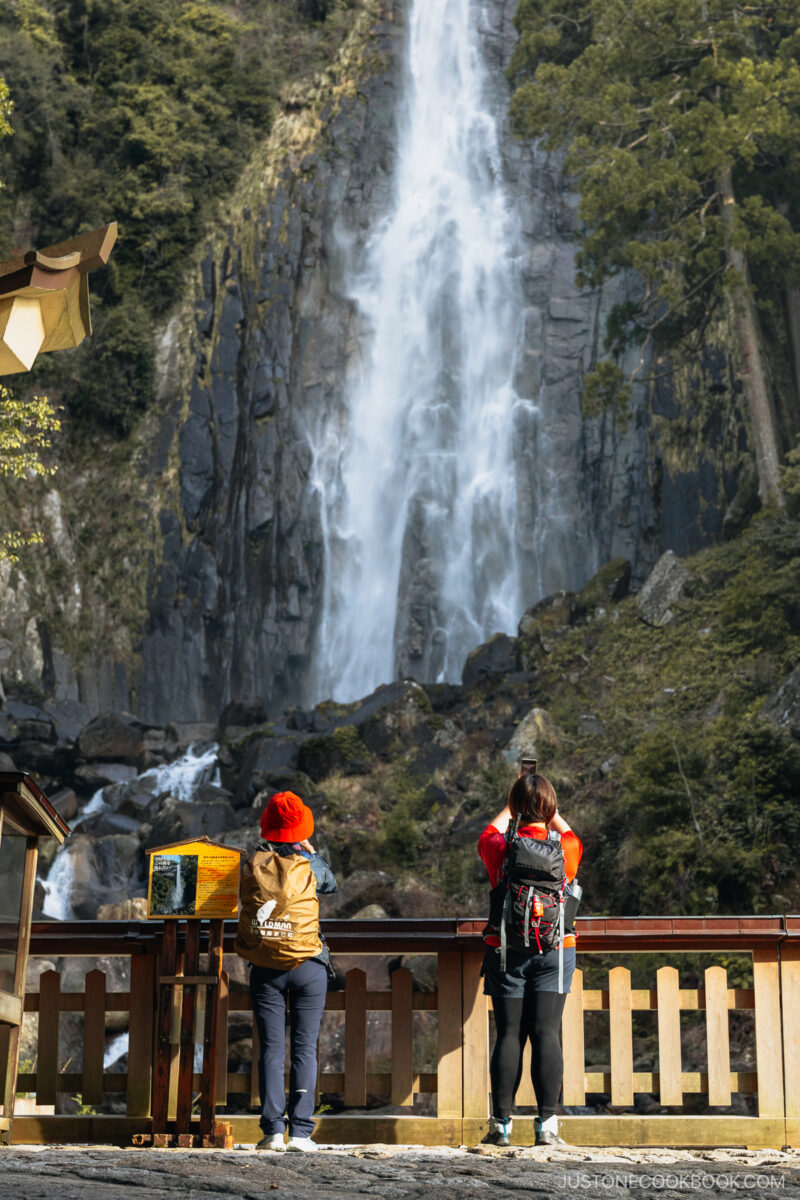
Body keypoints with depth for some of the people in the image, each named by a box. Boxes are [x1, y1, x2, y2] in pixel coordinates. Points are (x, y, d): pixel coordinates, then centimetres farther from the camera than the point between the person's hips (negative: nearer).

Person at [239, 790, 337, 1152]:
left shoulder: (254, 864, -2)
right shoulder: (309, 866, -5)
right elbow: (331, 882, 16)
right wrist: (311, 851, 28)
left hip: (265, 970, 1)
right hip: (308, 968, -1)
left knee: (271, 1049, 4)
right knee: (304, 1048, 3)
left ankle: (273, 1130, -2)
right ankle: (300, 1131, -2)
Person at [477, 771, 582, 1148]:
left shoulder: (500, 848, -4)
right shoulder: (563, 848, -3)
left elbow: (487, 835, 22)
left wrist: (512, 805, 32)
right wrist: (551, 812, 34)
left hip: (506, 952, 0)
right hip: (555, 950, 0)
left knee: (509, 1034, 1)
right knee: (546, 1033, -3)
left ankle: (501, 1124, 1)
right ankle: (547, 1124, -6)